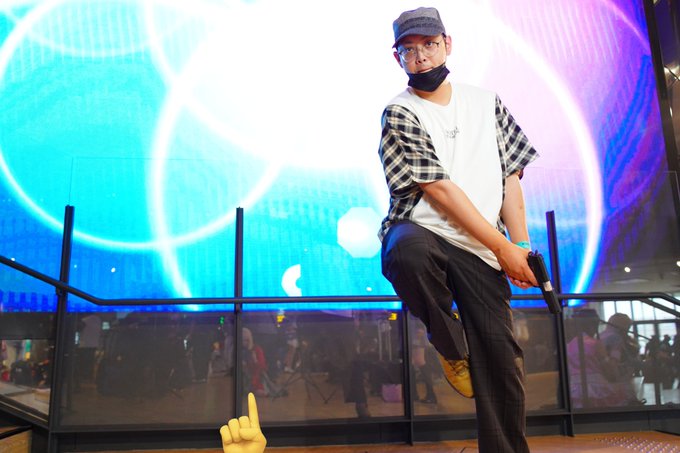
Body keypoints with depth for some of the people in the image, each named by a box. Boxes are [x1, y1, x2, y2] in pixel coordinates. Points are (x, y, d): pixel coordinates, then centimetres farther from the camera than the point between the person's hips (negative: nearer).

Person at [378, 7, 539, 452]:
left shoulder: (487, 103, 15)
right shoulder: (399, 114, 0)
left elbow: (510, 177, 12)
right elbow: (439, 189, -9)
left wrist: (521, 246, -1)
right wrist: (503, 248, -11)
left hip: (481, 251, 4)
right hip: (421, 231, -3)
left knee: (502, 361, -3)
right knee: (407, 253, -39)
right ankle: (451, 346, -10)